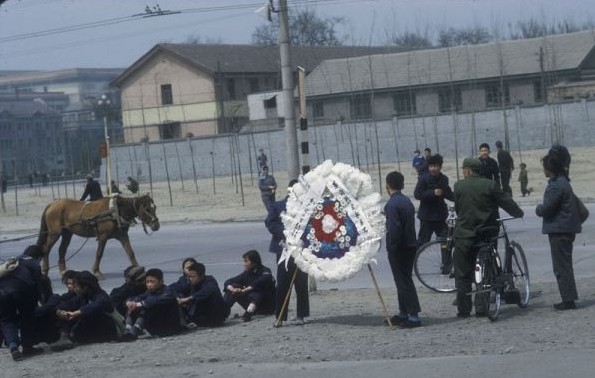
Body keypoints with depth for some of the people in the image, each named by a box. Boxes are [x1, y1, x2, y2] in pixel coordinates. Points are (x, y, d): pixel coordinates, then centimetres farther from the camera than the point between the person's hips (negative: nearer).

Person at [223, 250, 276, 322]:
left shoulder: (265, 272, -13)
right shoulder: (246, 273, 3)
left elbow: (258, 284, -34)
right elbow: (228, 282, -3)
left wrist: (243, 291, -42)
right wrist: (233, 289, -25)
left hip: (267, 306, -5)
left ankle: (249, 312, -51)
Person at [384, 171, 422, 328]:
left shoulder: (392, 204, -18)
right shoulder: (407, 201, 10)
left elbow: (394, 229, -23)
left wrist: (391, 248, -17)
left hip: (398, 249, -9)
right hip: (410, 245, 9)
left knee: (403, 282, -6)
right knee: (404, 280, 17)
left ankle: (413, 316, -8)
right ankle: (404, 313, 26)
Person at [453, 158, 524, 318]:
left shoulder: (459, 186, -4)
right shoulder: (490, 185, -4)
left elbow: (457, 208, 5)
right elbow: (506, 201, 1)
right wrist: (519, 213, 19)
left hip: (464, 235, -1)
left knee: (463, 275, 7)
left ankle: (463, 309, 8)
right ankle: (481, 308, 7)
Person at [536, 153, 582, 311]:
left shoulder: (556, 186, -18)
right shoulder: (563, 182, 14)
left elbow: (547, 208, -23)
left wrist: (538, 209, 0)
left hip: (559, 230, -10)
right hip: (567, 229, 10)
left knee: (561, 267, -5)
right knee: (564, 265, 15)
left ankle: (568, 300, -4)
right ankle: (568, 299, 19)